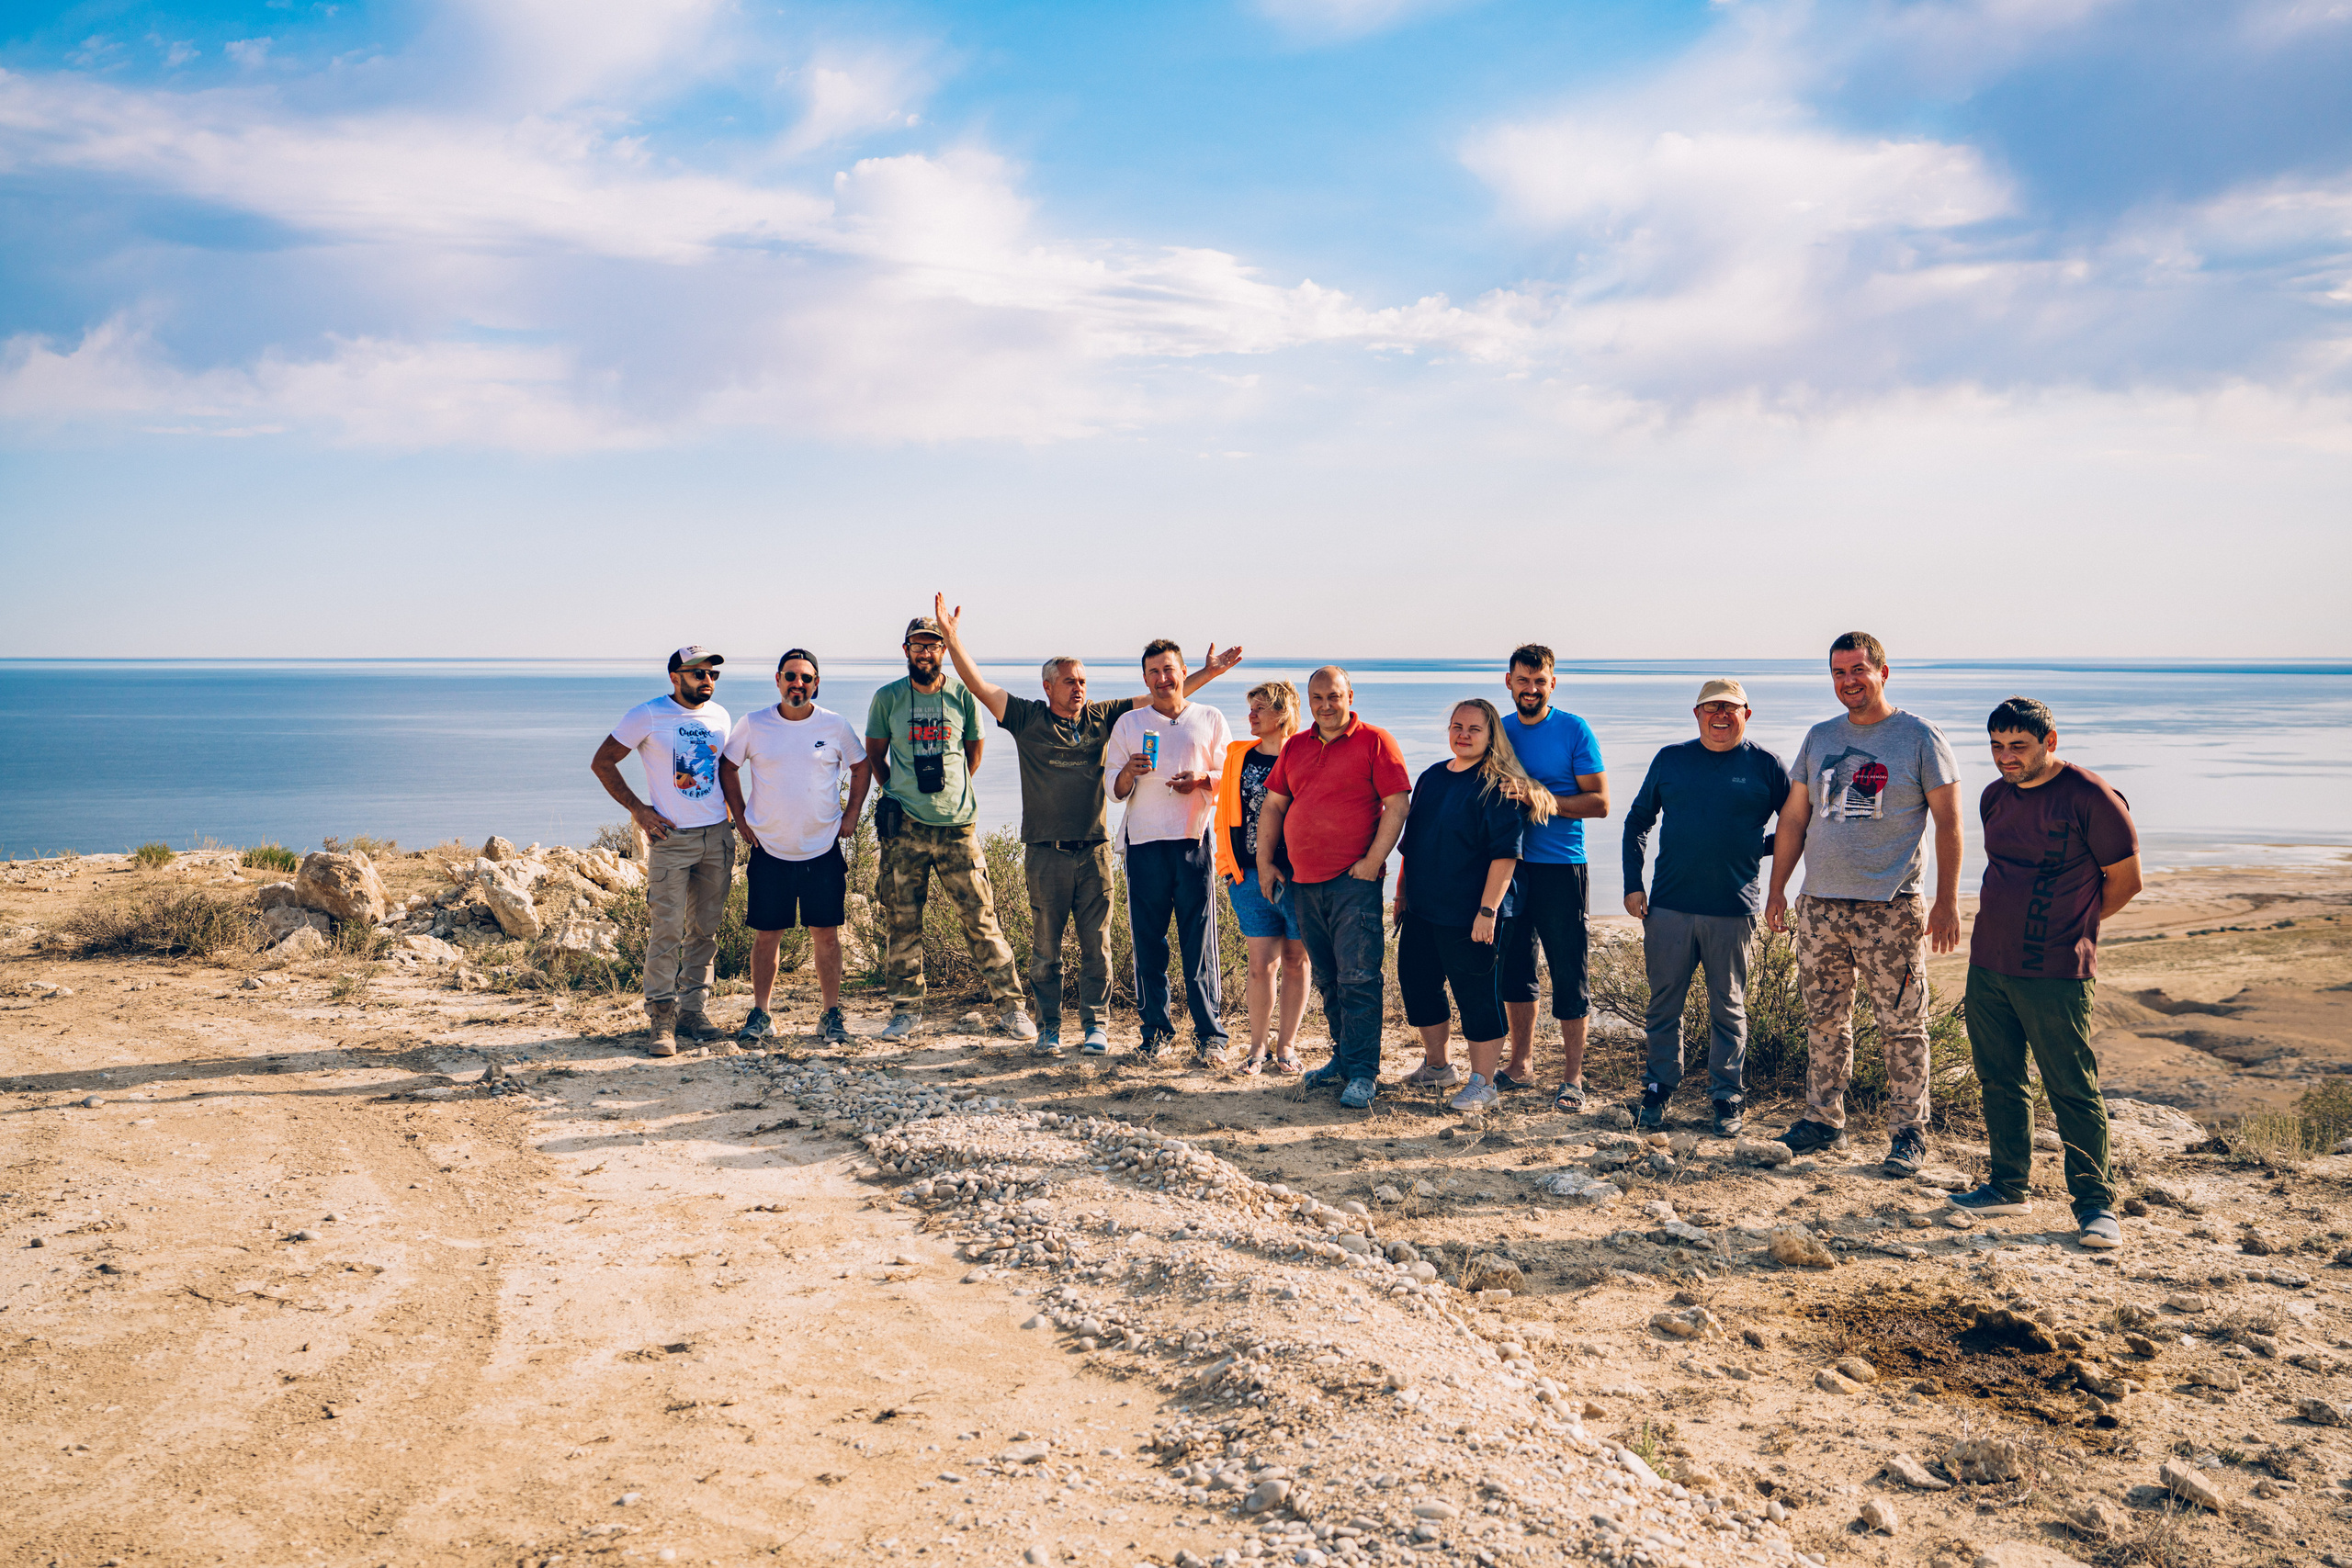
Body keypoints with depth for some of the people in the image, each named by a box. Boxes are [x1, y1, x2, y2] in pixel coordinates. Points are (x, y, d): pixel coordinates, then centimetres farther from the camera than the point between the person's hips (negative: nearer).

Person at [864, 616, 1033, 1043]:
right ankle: (906, 1009, 15)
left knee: (981, 918, -1)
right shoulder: (887, 698, 3)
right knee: (903, 921, 3)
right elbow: (874, 753, 16)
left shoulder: (962, 695, 4)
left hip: (957, 825, 0)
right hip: (905, 828, 0)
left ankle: (1009, 1007, 5)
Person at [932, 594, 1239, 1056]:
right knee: (1045, 947, 5)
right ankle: (1048, 1027, 16)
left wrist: (1206, 673, 11)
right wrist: (952, 638, -14)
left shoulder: (1101, 718, 9)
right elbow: (979, 685, -4)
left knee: (1096, 944, 5)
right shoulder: (1028, 719, 3)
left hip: (1094, 849, 2)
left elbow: (1158, 698, 14)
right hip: (1046, 852, -2)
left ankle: (1096, 1026, 15)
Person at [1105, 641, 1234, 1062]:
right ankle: (1156, 1028, 13)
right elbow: (1114, 788, 13)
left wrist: (1201, 780, -11)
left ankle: (1210, 1033, 0)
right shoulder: (1128, 723, 15)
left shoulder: (1209, 719, 12)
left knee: (1200, 941, -5)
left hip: (1194, 841, -2)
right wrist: (1129, 771, -9)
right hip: (1144, 842, 2)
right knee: (1147, 940, 3)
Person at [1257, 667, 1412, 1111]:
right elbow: (1273, 805, 20)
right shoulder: (1295, 747, 15)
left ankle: (1363, 1074, -6)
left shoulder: (1375, 741, -2)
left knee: (1358, 978, -10)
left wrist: (1373, 861, -13)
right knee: (1327, 978, 12)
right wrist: (1265, 862, 12)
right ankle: (1343, 1059, 24)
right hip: (1305, 882, 6)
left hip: (1354, 880, -6)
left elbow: (1397, 804, -7)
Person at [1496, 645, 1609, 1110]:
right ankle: (1521, 1064, 25)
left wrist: (1548, 801, -20)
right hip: (1509, 864, 5)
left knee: (1569, 975, -3)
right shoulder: (1499, 731, 10)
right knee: (1514, 968, 12)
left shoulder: (1574, 731, -4)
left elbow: (1599, 802, -8)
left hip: (1560, 867, -5)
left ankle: (1572, 1079, 3)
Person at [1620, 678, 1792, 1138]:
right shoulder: (1670, 760, 9)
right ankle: (1658, 1091, 20)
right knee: (1663, 1005, 7)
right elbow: (1637, 821, 15)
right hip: (1668, 906, 2)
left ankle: (1727, 1099, 16)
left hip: (1734, 910, -2)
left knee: (1728, 1009, 6)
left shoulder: (1765, 766, 2)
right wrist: (1633, 884, 7)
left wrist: (1757, 849, -1)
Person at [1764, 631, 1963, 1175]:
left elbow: (1948, 823, -3)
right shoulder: (1819, 738, 12)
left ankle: (1908, 1131, 9)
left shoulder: (1919, 738, -2)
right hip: (1820, 904, 5)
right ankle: (1823, 1120, 21)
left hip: (1890, 906, -4)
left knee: (1901, 1026, -1)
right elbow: (1794, 818, 16)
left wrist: (1947, 901, -9)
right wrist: (1777, 888, 12)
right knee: (1824, 1020, 10)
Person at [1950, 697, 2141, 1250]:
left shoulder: (2091, 798, -10)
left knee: (2073, 1091, -3)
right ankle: (2010, 1187, 25)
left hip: (2054, 975, -7)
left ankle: (2096, 1205, 7)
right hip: (1987, 965, 7)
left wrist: (2070, 926, 6)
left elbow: (2124, 880, -3)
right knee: (1999, 1081, 12)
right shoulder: (1995, 797, 11)